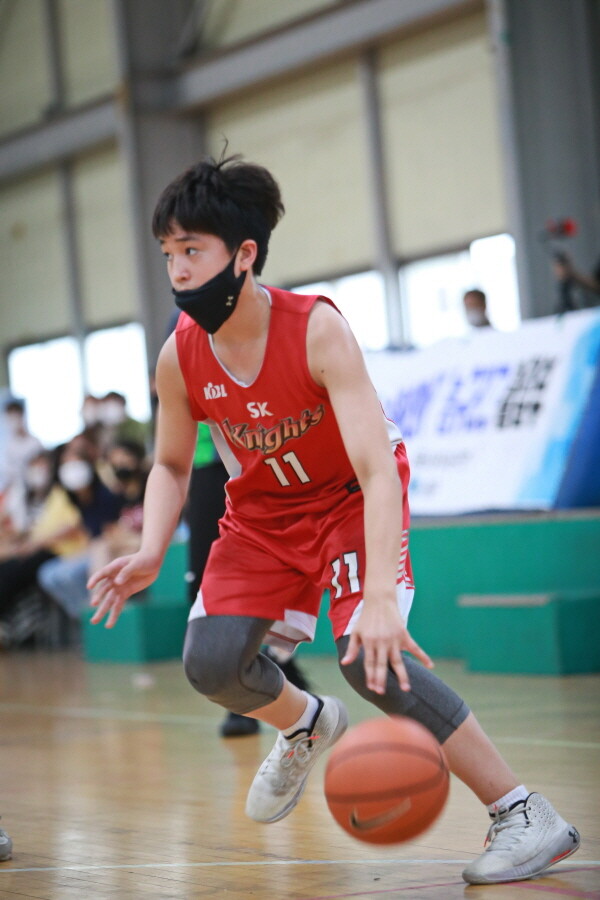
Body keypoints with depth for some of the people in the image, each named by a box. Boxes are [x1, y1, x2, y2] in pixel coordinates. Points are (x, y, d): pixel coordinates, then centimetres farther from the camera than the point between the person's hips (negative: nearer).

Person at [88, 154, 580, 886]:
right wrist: (150, 554, -18)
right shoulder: (179, 359, -17)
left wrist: (380, 598, -49)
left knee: (371, 656, -25)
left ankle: (525, 817, -16)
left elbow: (378, 469, -37)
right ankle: (304, 726, 25)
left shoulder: (317, 331, -31)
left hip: (352, 498, -5)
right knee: (210, 663, -11)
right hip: (262, 510, 5)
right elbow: (171, 466, 2)